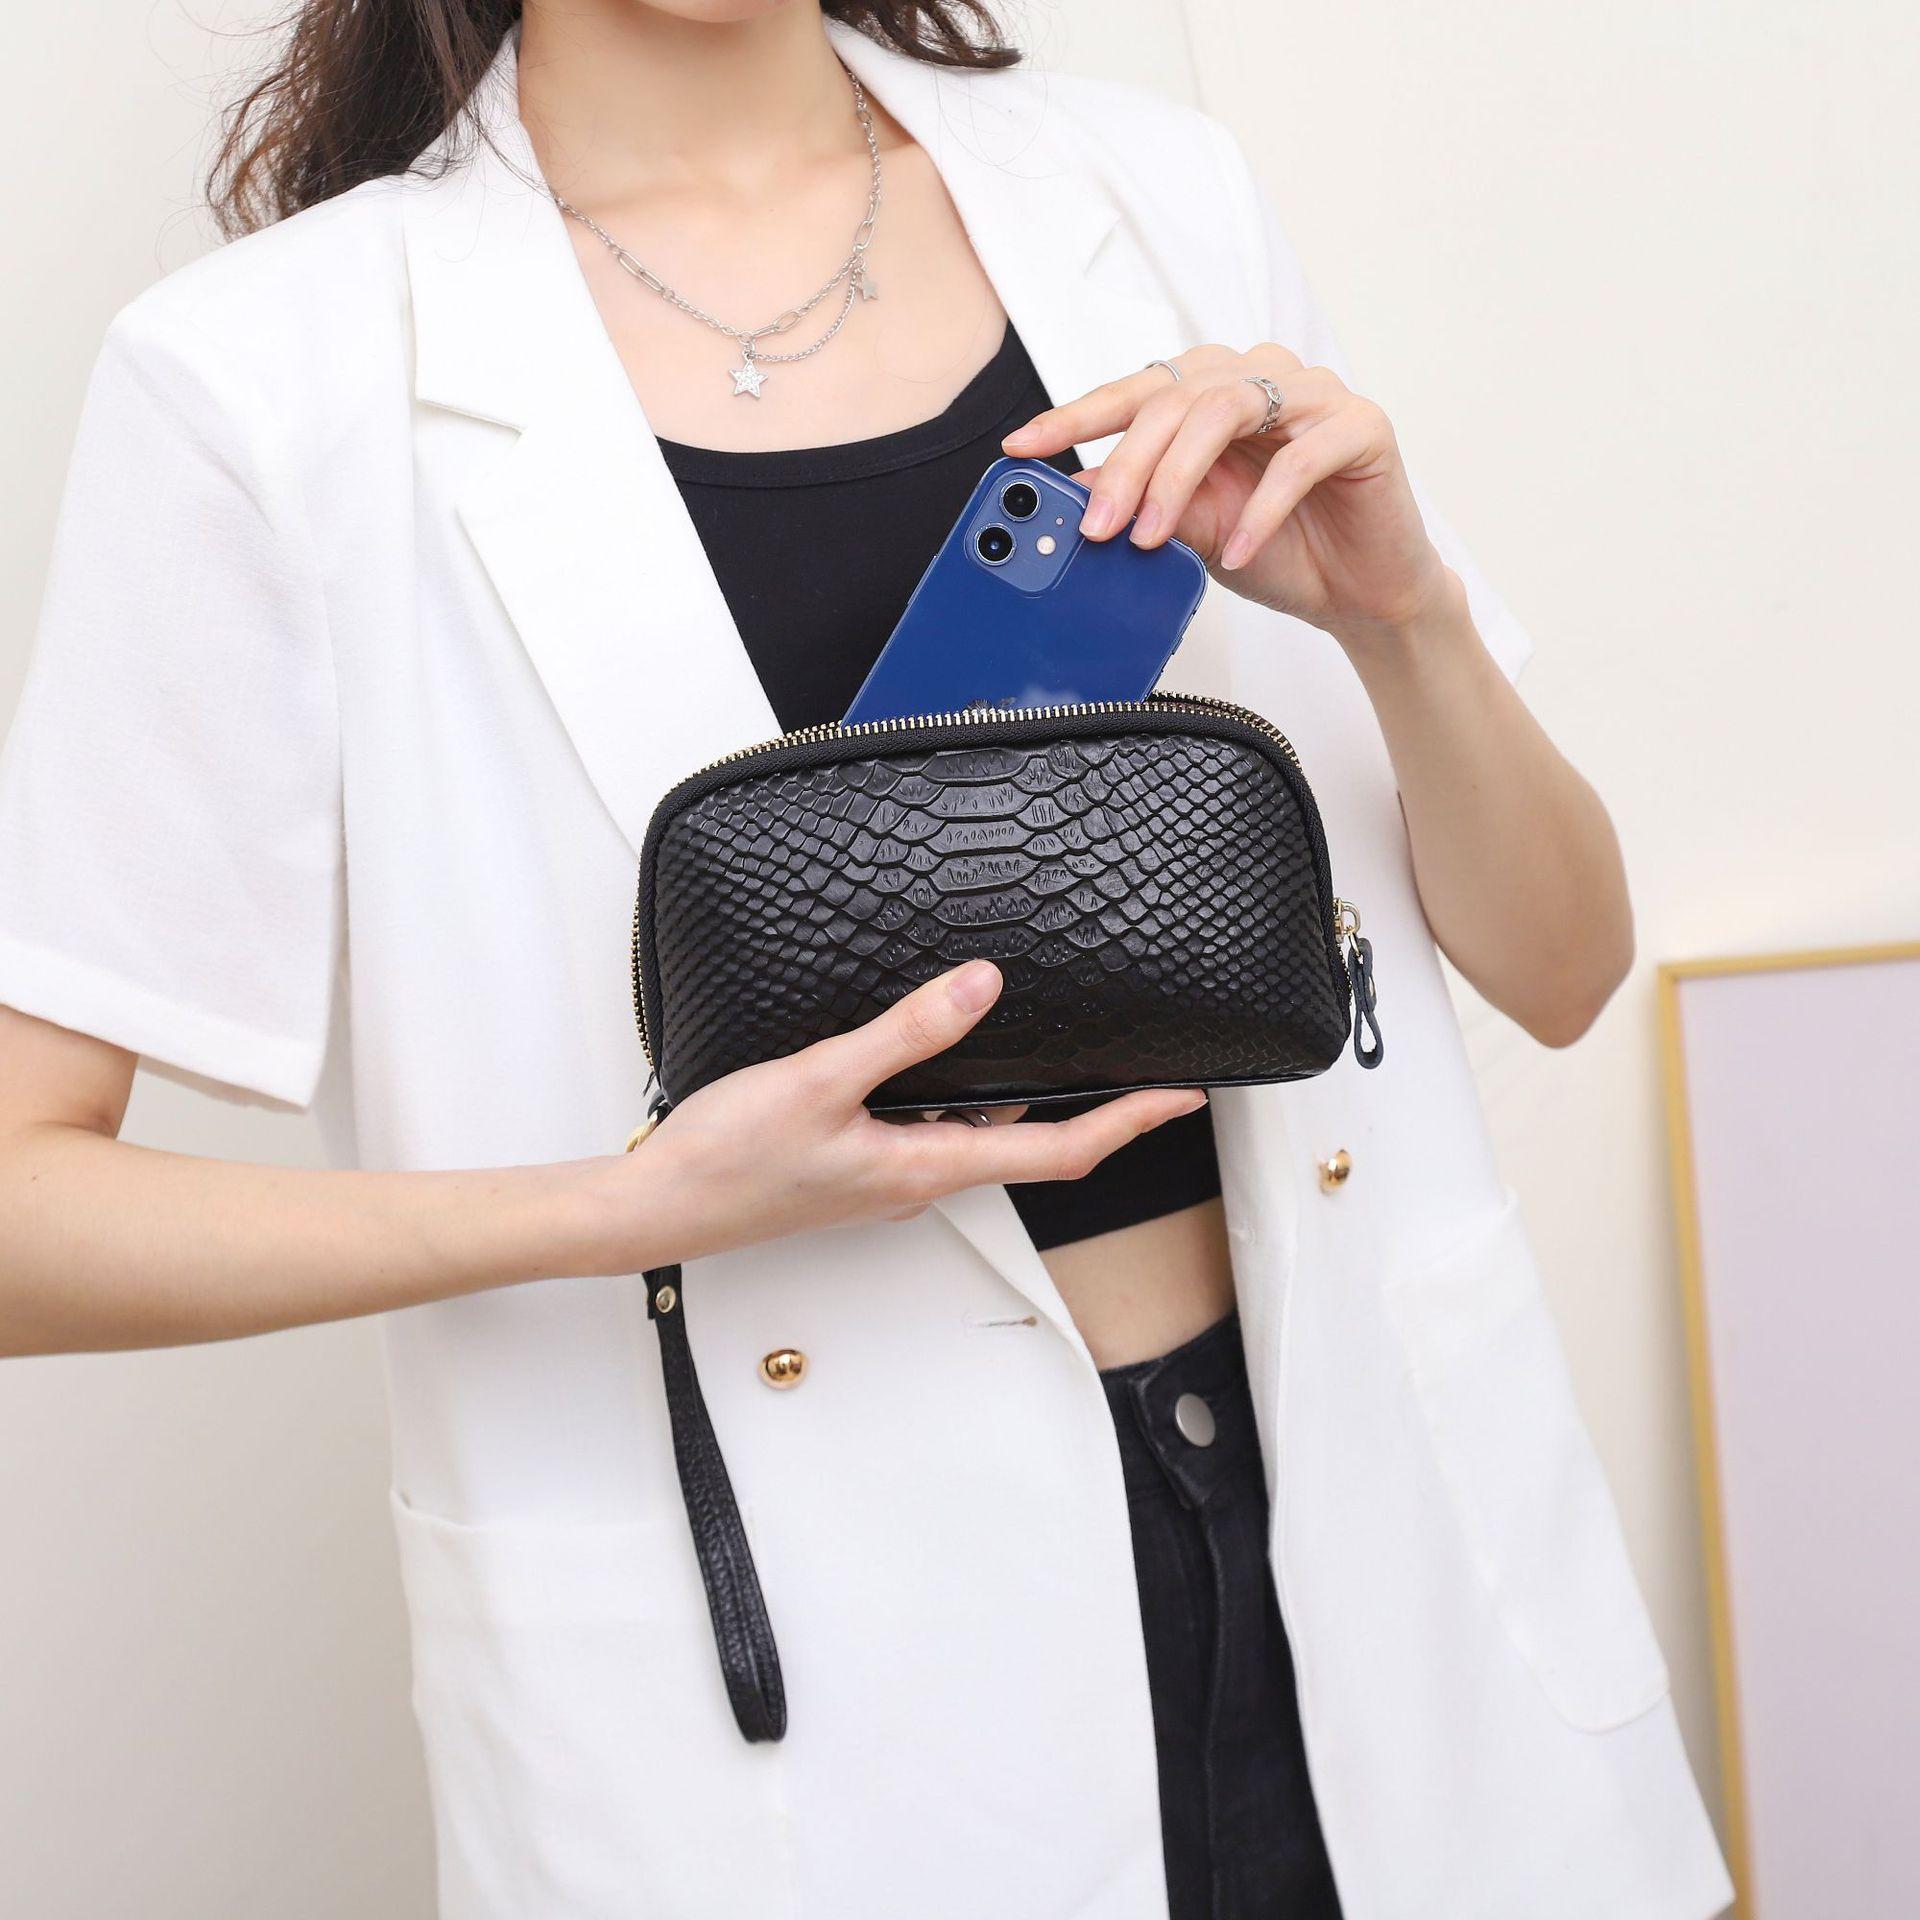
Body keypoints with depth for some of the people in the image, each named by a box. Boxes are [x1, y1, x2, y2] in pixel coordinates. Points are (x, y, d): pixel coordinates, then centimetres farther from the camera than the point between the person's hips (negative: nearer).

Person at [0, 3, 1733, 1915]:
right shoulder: (256, 376, -9)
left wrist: (1403, 611, -14)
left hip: (1370, 1540, 4)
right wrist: (640, 1208, -21)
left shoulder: (1153, 192, 2)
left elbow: (1558, 971, 5)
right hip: (817, 1680, -3)